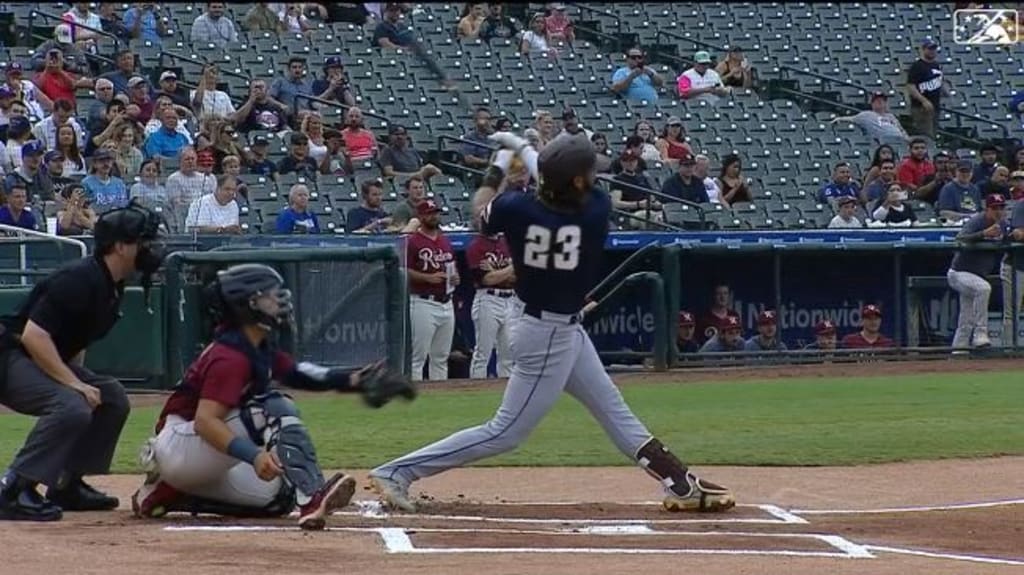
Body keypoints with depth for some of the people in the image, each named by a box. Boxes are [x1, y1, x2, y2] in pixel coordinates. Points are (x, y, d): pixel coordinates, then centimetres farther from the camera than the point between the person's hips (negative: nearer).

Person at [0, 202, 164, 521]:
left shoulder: (113, 287, 7)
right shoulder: (79, 280, -23)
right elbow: (33, 335, -29)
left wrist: (80, 378, 4)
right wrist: (74, 383, -28)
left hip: (49, 360, 10)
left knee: (113, 398, 10)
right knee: (72, 407, -30)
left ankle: (67, 485, 13)